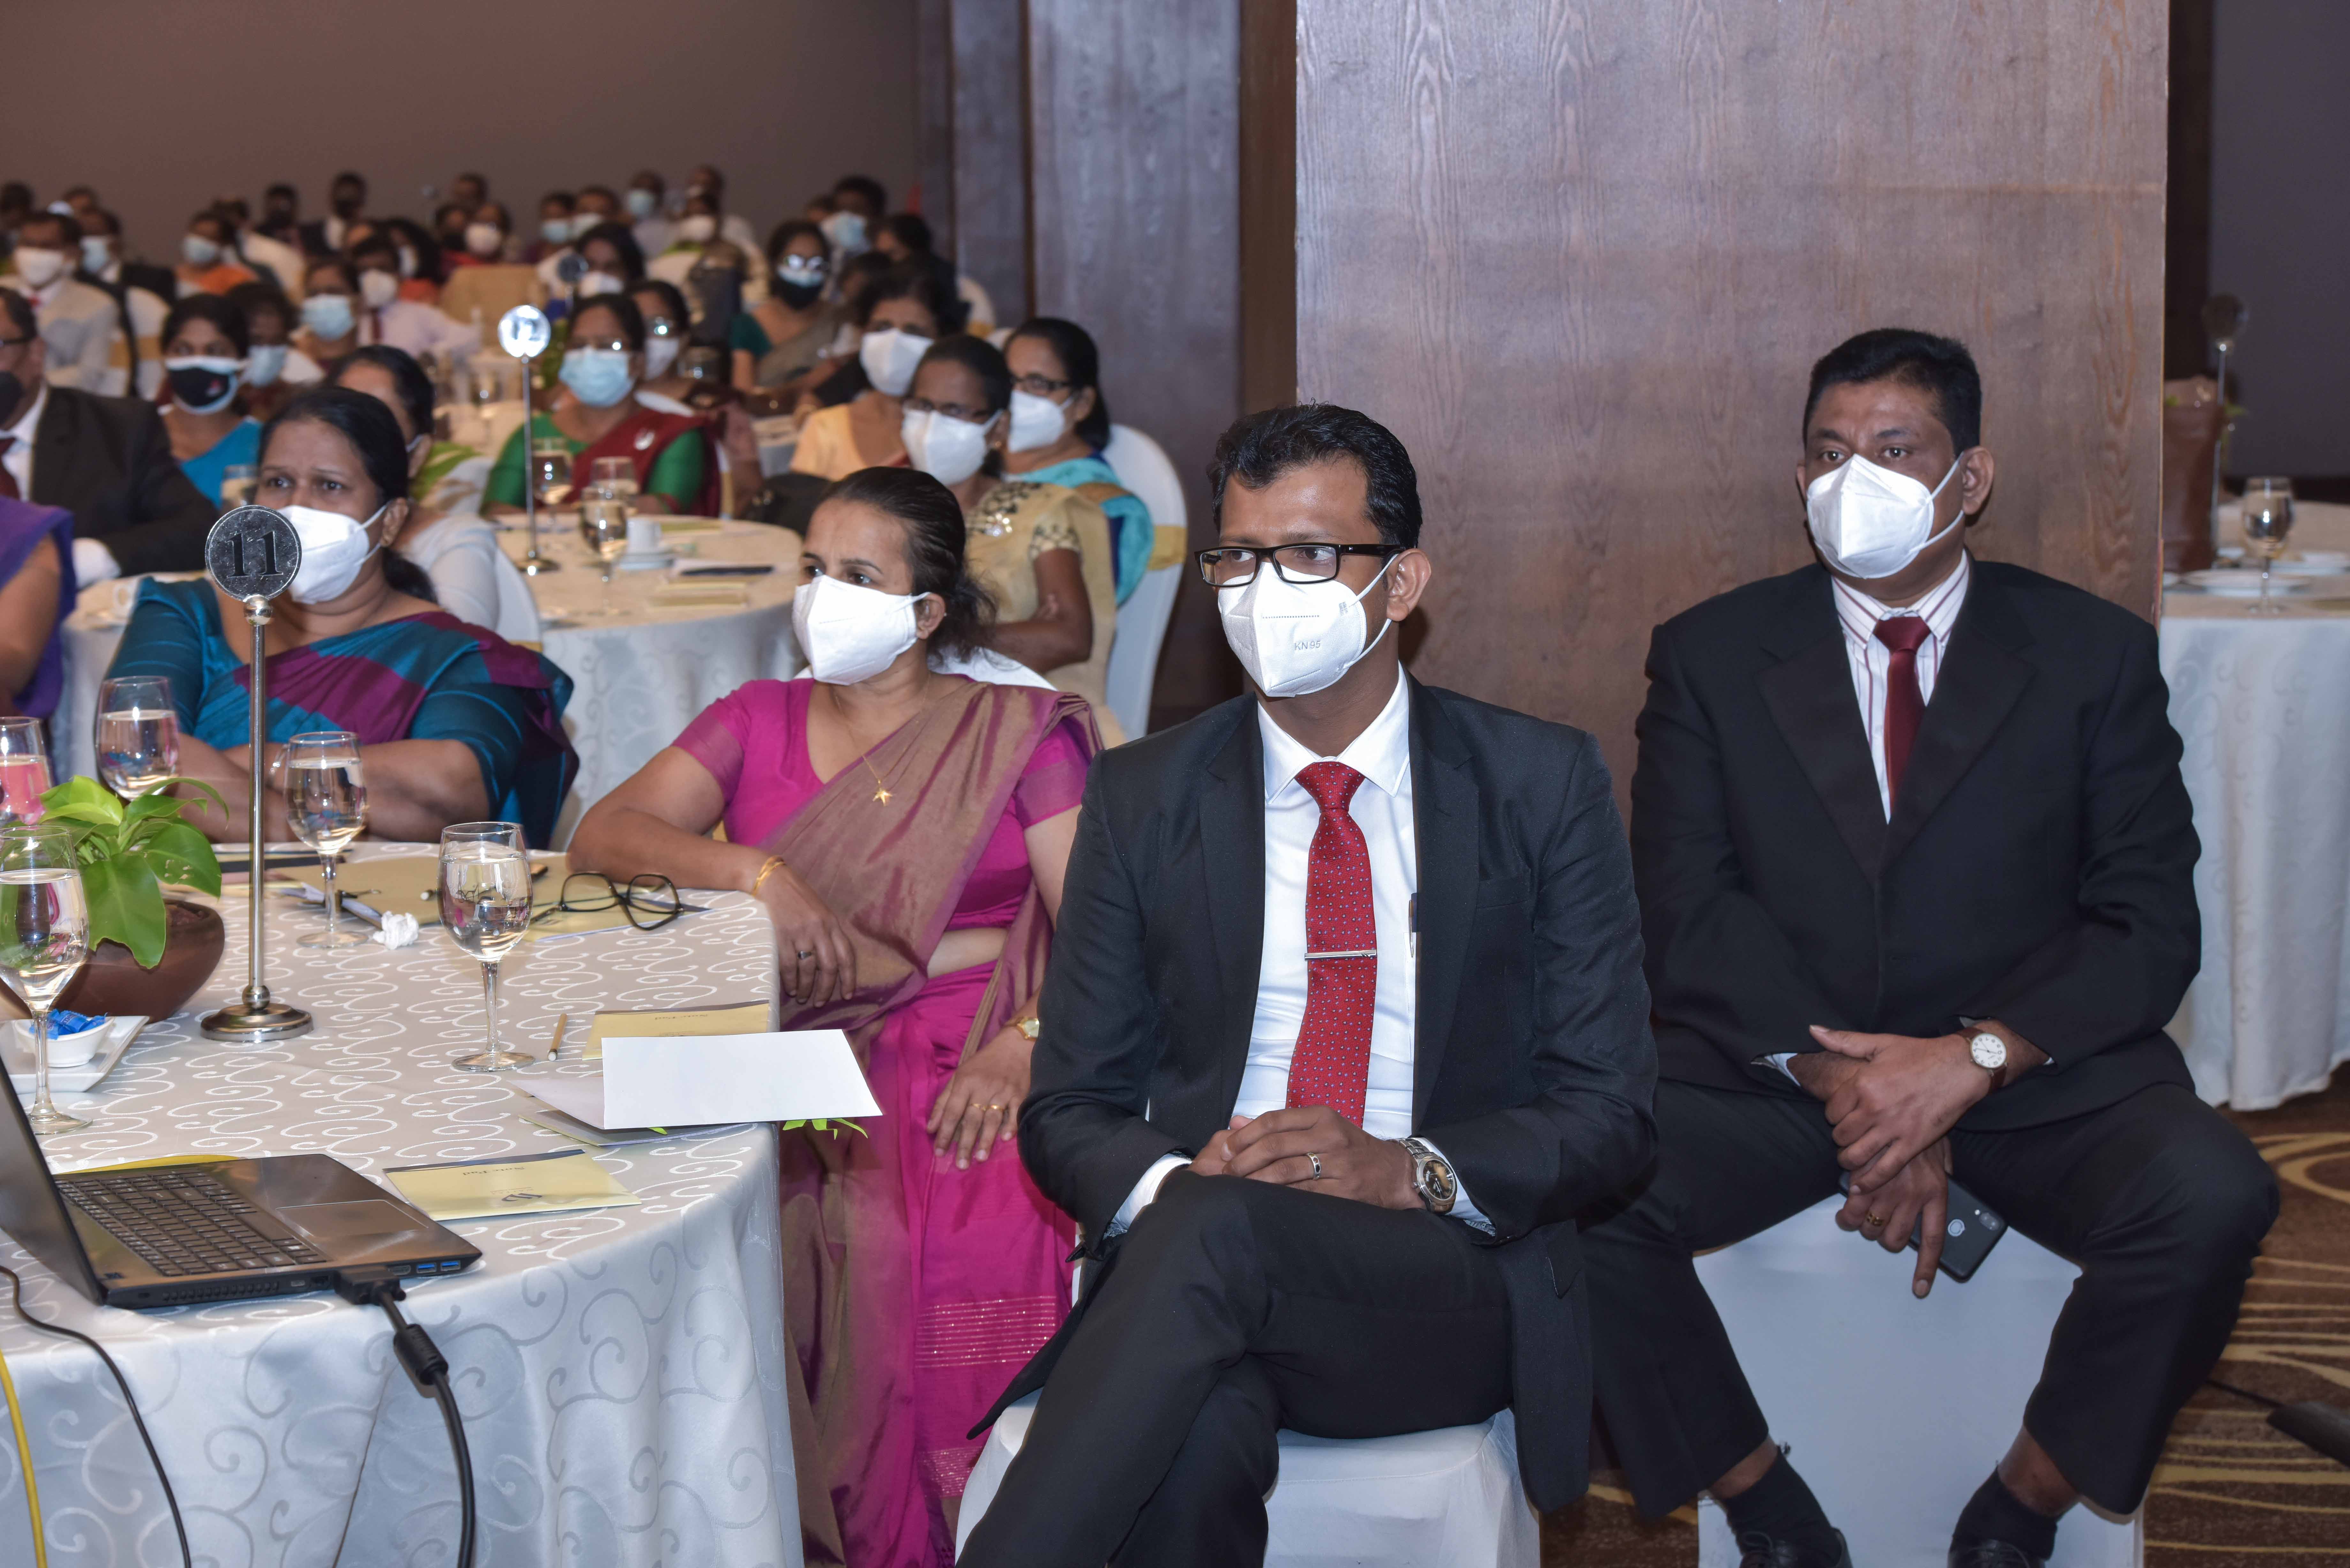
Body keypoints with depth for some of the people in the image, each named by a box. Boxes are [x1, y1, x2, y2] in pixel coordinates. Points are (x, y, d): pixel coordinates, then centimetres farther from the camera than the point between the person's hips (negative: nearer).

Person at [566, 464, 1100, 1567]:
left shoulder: (1019, 733, 10)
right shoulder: (757, 721, 18)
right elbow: (602, 837, 4)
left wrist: (1021, 1048, -17)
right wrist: (756, 871, -13)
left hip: (960, 1064, -2)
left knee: (991, 1232, -33)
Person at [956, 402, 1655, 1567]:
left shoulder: (1545, 786, 6)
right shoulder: (1141, 798, 11)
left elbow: (1608, 1112, 2)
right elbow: (1068, 1110, 10)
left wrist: (1408, 1170, -18)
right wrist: (1169, 1181, -15)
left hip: (1452, 1292, 0)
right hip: (1185, 1256, 1)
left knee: (1219, 1229, -36)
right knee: (1195, 1441, -38)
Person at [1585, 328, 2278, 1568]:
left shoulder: (2095, 655, 6)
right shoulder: (1709, 656, 8)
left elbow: (2149, 923, -1)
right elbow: (1689, 909, -2)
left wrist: (1973, 1059, -18)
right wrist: (1844, 1084, -17)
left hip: (2034, 1071, 0)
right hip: (1769, 1066, 1)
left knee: (2213, 1195, -30)